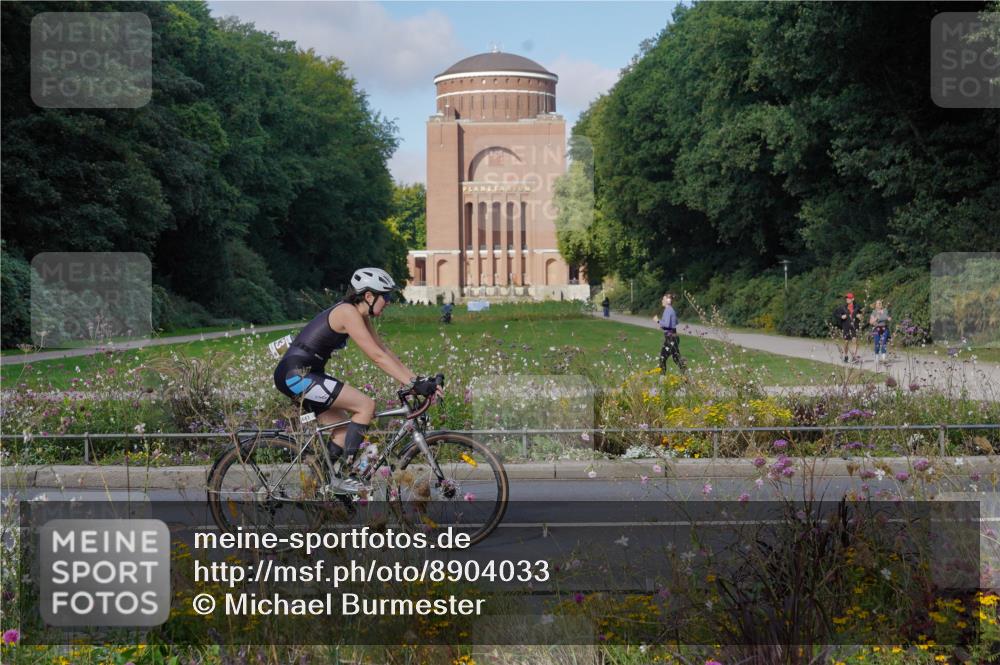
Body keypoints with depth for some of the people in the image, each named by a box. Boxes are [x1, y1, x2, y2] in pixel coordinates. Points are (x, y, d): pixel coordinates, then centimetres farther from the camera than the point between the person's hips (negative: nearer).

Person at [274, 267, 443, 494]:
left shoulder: (361, 316, 13)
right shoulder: (348, 312, -16)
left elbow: (385, 351, 13)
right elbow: (377, 356, -22)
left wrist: (418, 379, 5)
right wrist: (413, 384, -24)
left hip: (302, 376, 10)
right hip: (296, 375, -10)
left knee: (346, 430, 12)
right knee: (366, 405, -13)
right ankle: (342, 477, -10)